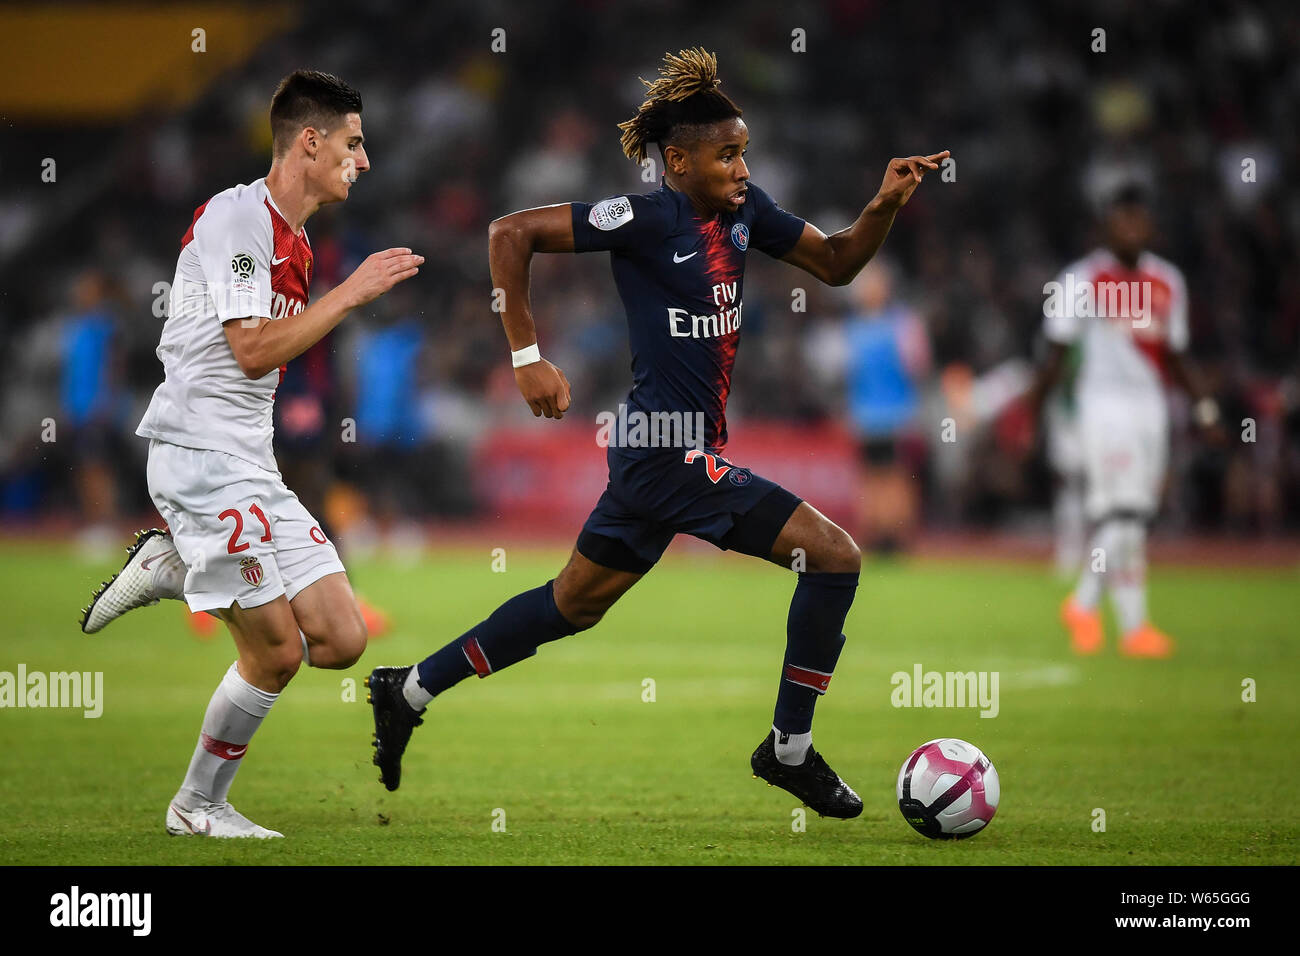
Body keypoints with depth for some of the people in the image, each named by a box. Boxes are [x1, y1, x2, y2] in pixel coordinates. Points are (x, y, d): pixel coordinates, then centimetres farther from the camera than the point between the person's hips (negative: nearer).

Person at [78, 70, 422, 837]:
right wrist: (353, 292, -15)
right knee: (277, 650, -9)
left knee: (341, 640, 0)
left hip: (252, 469, 9)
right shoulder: (236, 216, -12)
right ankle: (199, 805, 9)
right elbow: (254, 349, -19)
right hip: (201, 457, -9)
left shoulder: (296, 244, 17)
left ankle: (171, 569, 11)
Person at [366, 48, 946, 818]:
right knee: (833, 556, -8)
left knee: (578, 601, 20)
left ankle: (409, 692, 29)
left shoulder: (743, 210, 7)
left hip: (655, 451, 9)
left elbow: (835, 263, 15)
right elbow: (511, 234, -15)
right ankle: (790, 749, 2)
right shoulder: (648, 219, -16)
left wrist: (886, 205, -3)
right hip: (672, 451, -9)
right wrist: (528, 357, -16)